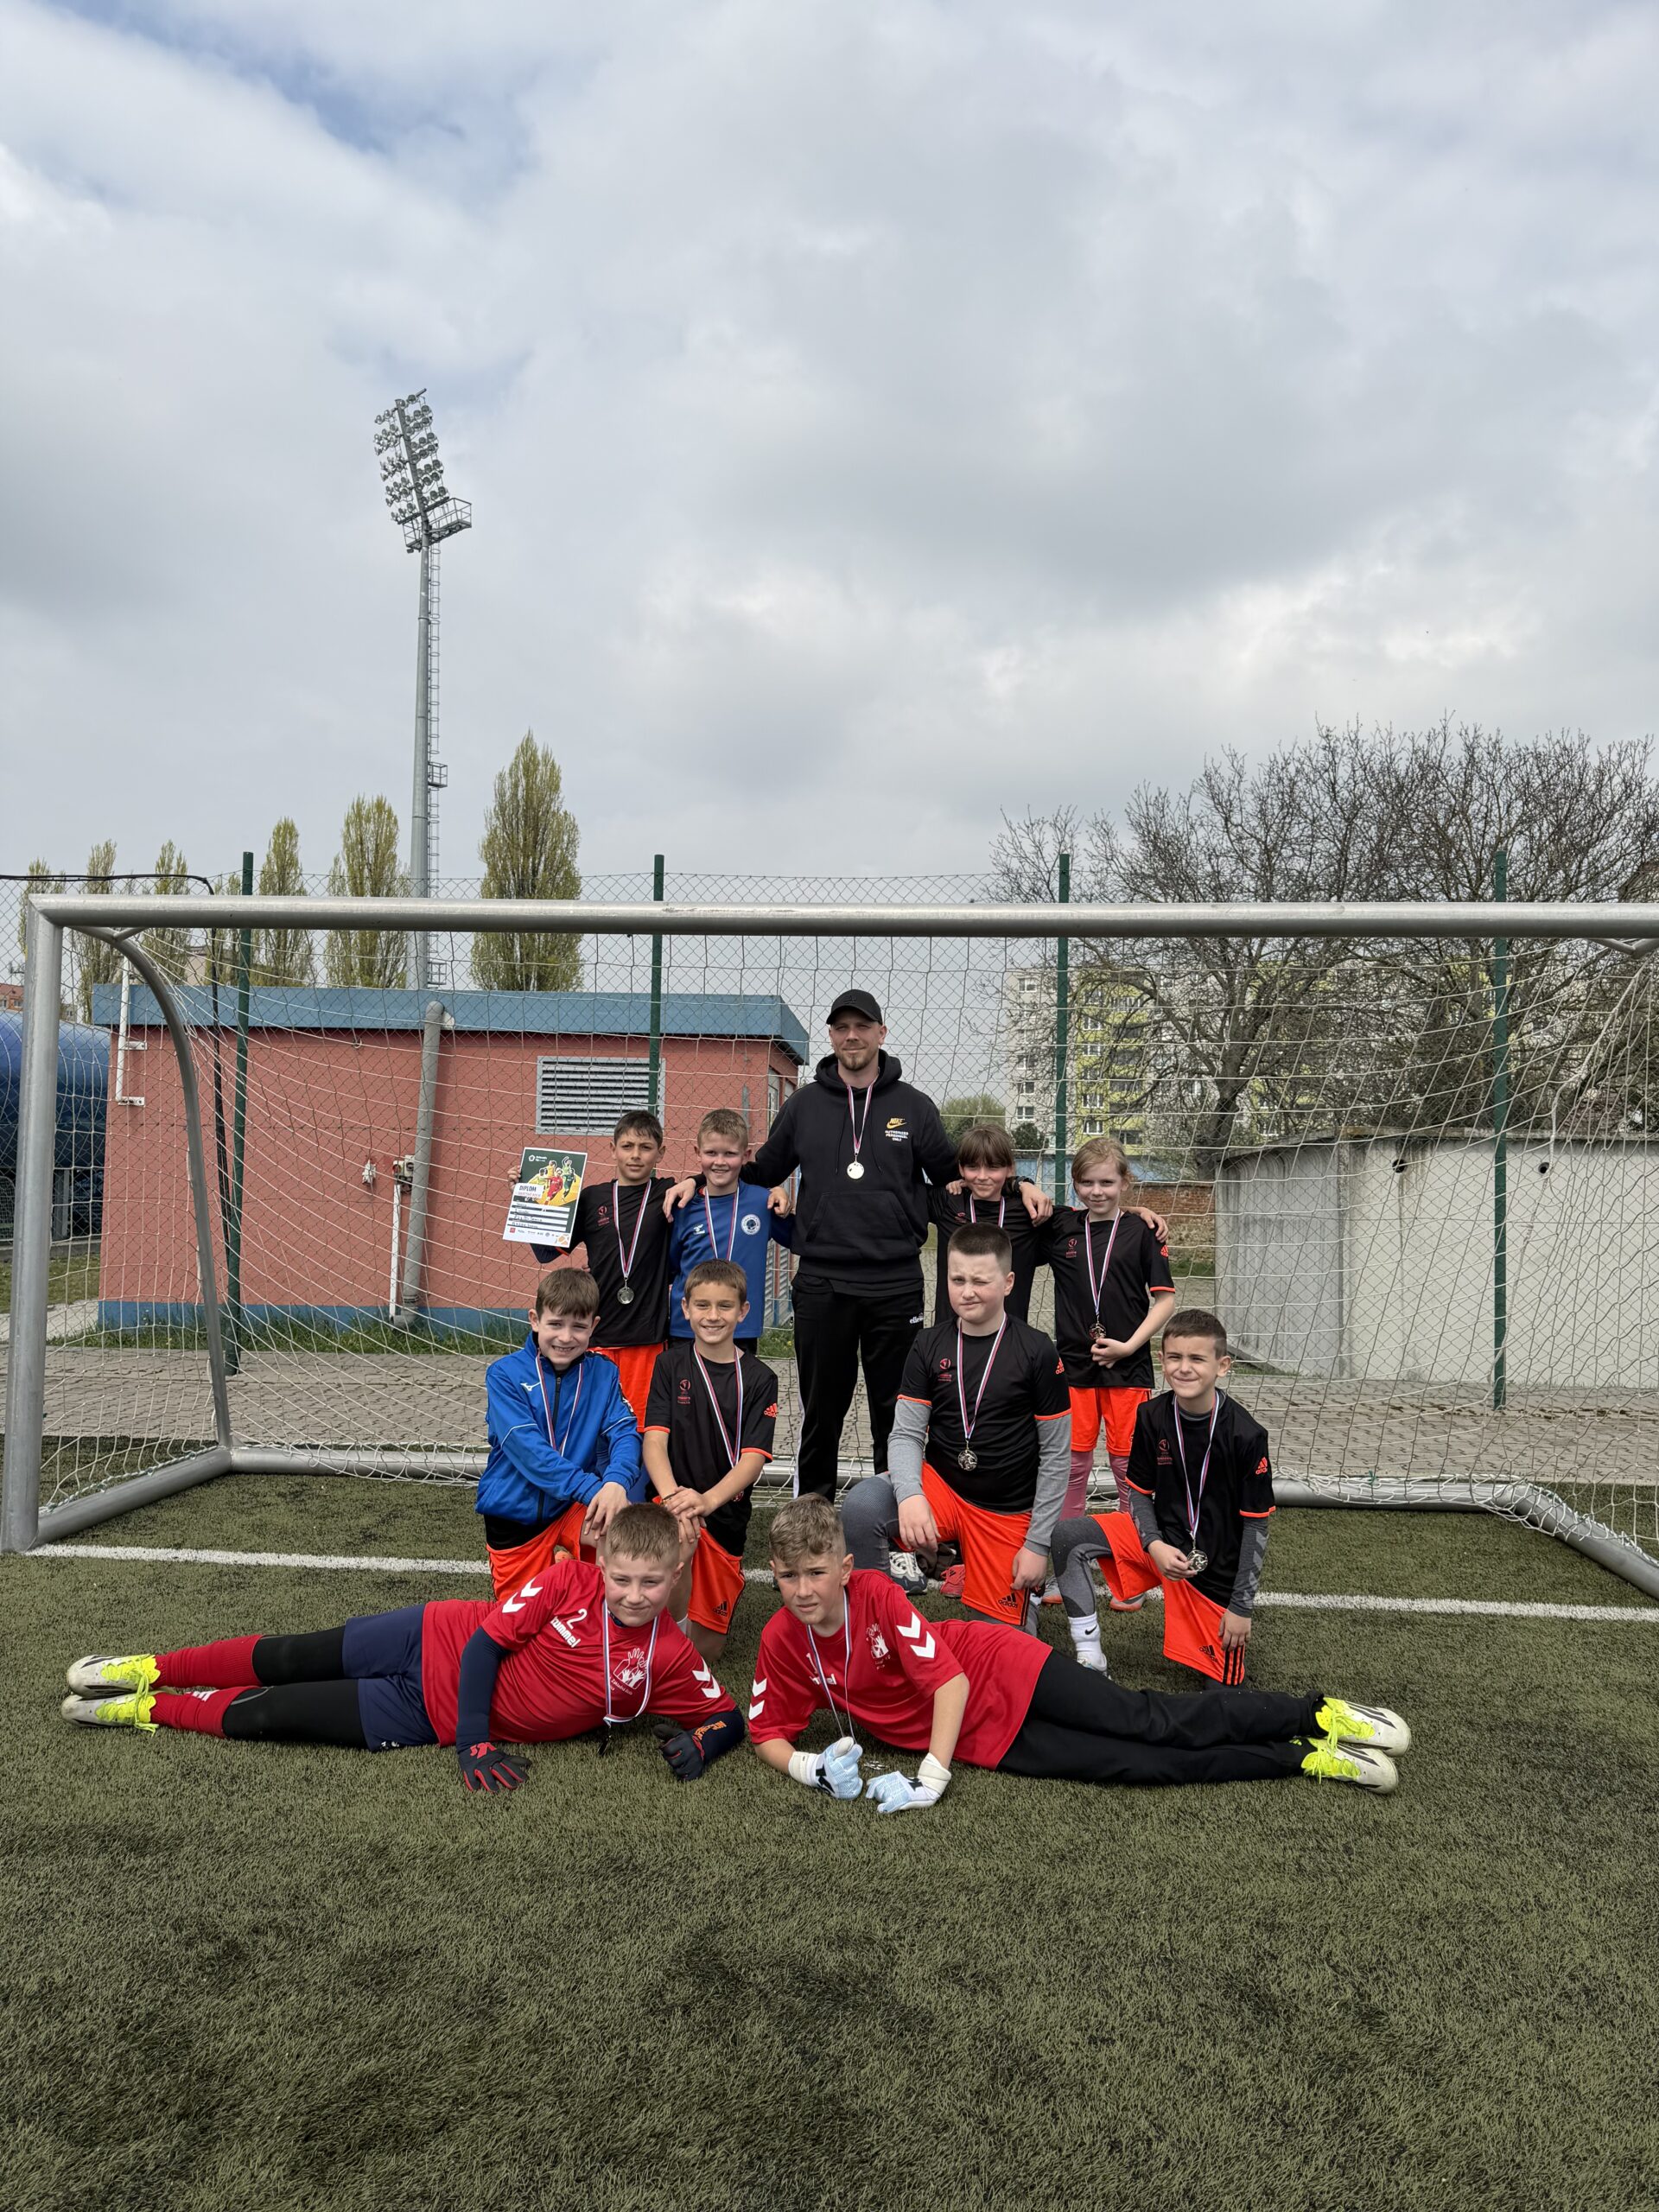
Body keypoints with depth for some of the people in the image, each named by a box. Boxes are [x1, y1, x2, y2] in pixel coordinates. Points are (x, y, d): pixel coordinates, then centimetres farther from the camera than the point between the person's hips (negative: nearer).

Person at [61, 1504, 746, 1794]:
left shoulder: (669, 1659, -15)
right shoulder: (568, 1580, -18)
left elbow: (728, 1715, -7)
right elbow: (486, 1642, -15)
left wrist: (697, 1743, -29)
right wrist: (475, 1743, -24)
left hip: (430, 1719, 0)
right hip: (440, 1644, 0)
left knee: (277, 1717, 1)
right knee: (292, 1658, 8)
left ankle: (151, 1709, 25)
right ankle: (153, 1672, 36)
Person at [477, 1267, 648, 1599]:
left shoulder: (604, 1373, -3)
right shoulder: (504, 1374, -12)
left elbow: (624, 1432, -13)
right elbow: (527, 1448, -22)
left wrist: (616, 1482, -36)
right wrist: (592, 1488, -32)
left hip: (574, 1509, 1)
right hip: (514, 1517, -1)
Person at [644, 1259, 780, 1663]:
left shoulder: (759, 1379, -1)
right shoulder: (671, 1365, 1)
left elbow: (753, 1457, -10)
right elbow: (655, 1439, -8)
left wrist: (708, 1499, -28)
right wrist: (672, 1495, -28)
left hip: (726, 1516, 1)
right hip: (674, 1499, -1)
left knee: (707, 1648, 1)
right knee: (679, 1531, -38)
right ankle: (676, 1627, -13)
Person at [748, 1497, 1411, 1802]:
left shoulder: (877, 1594, -21)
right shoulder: (781, 1642, -11)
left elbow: (950, 1683, -21)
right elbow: (767, 1732, -1)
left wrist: (930, 1780, -28)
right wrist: (808, 1767, -23)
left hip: (999, 1670, -2)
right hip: (983, 1741, 3)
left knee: (1153, 1724, -9)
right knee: (1137, 1766, -4)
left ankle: (1320, 1716, 4)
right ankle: (1303, 1759, 4)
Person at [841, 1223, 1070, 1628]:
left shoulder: (1037, 1352, -9)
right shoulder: (929, 1346, -2)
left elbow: (1055, 1454, -4)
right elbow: (906, 1434, -6)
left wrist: (1038, 1544, -5)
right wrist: (910, 1495, -27)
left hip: (1008, 1513, -1)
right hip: (940, 1487, 1)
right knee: (863, 1501, -30)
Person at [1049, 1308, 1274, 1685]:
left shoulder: (1247, 1435, -20)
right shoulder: (1152, 1417, -9)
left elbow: (1256, 1524, -12)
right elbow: (1138, 1491, 2)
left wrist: (1242, 1606, -10)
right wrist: (1155, 1546, -16)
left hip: (1218, 1568, -3)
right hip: (1162, 1541, 3)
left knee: (1222, 1682, -2)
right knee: (1067, 1537, -17)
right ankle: (1089, 1659, -8)